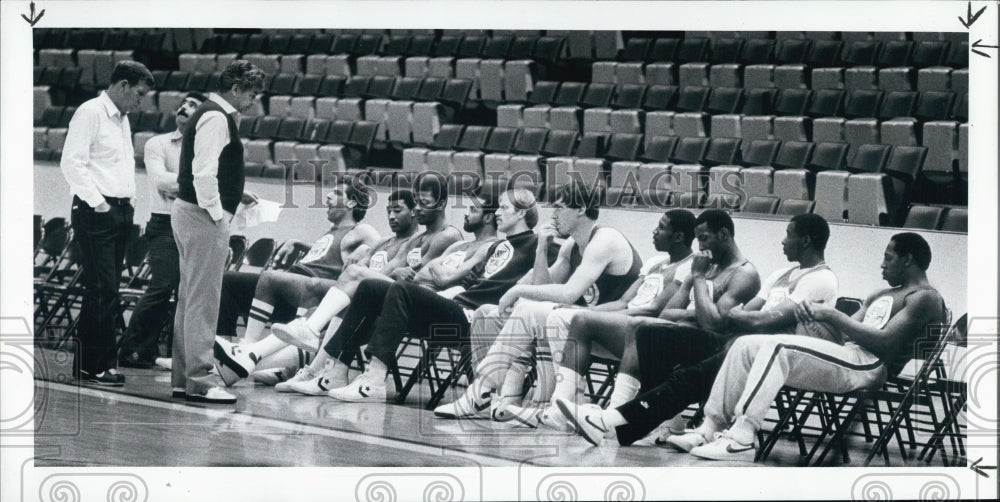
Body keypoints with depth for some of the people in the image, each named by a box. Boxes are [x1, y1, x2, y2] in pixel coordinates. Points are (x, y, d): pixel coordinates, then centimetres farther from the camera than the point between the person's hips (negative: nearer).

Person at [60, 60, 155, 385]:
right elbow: (72, 163, -14)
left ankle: (101, 362, 11)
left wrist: (130, 202, 14)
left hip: (121, 212, 9)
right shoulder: (90, 113, -8)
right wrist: (97, 202, -15)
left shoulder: (123, 120, 20)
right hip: (95, 213, -9)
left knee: (108, 291, 8)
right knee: (102, 289, -12)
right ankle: (92, 366, -9)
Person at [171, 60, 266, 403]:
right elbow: (204, 172, -23)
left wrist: (235, 195, 17)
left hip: (189, 213, 11)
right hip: (204, 217, -11)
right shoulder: (217, 118, -16)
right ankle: (199, 382, -7)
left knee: (190, 298, 14)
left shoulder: (212, 115, 17)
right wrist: (217, 215, -19)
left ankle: (182, 378, 19)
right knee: (203, 300, -8)